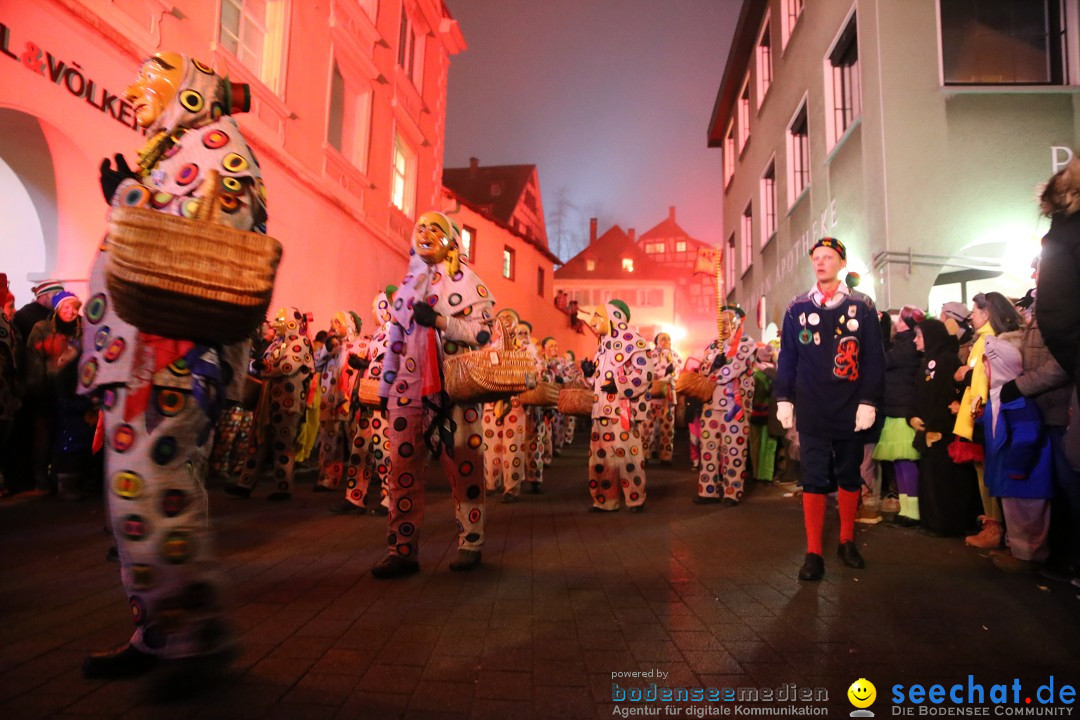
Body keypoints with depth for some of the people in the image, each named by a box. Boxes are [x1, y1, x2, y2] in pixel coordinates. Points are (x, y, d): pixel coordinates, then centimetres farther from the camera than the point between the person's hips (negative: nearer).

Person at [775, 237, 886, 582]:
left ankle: (847, 542, 28)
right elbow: (787, 356, 5)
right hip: (812, 411, 0)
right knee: (813, 480, 1)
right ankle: (814, 553, 7)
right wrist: (784, 400, 0)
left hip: (851, 410, 0)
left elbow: (874, 358, 0)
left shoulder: (863, 307, 2)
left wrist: (868, 402, -8)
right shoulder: (797, 307, 5)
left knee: (849, 477, 12)